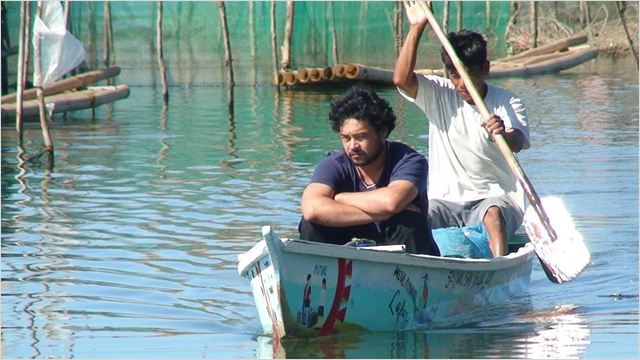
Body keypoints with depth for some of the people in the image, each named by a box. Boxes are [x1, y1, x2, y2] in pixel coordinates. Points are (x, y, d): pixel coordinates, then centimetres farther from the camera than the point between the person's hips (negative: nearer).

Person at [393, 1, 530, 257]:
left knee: (492, 214, -36)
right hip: (445, 201, 2)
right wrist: (416, 28, -17)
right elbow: (402, 80, -12)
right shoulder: (438, 95, 6)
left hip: (494, 197, -2)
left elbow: (517, 144, -21)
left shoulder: (507, 103, -1)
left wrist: (504, 134, -46)